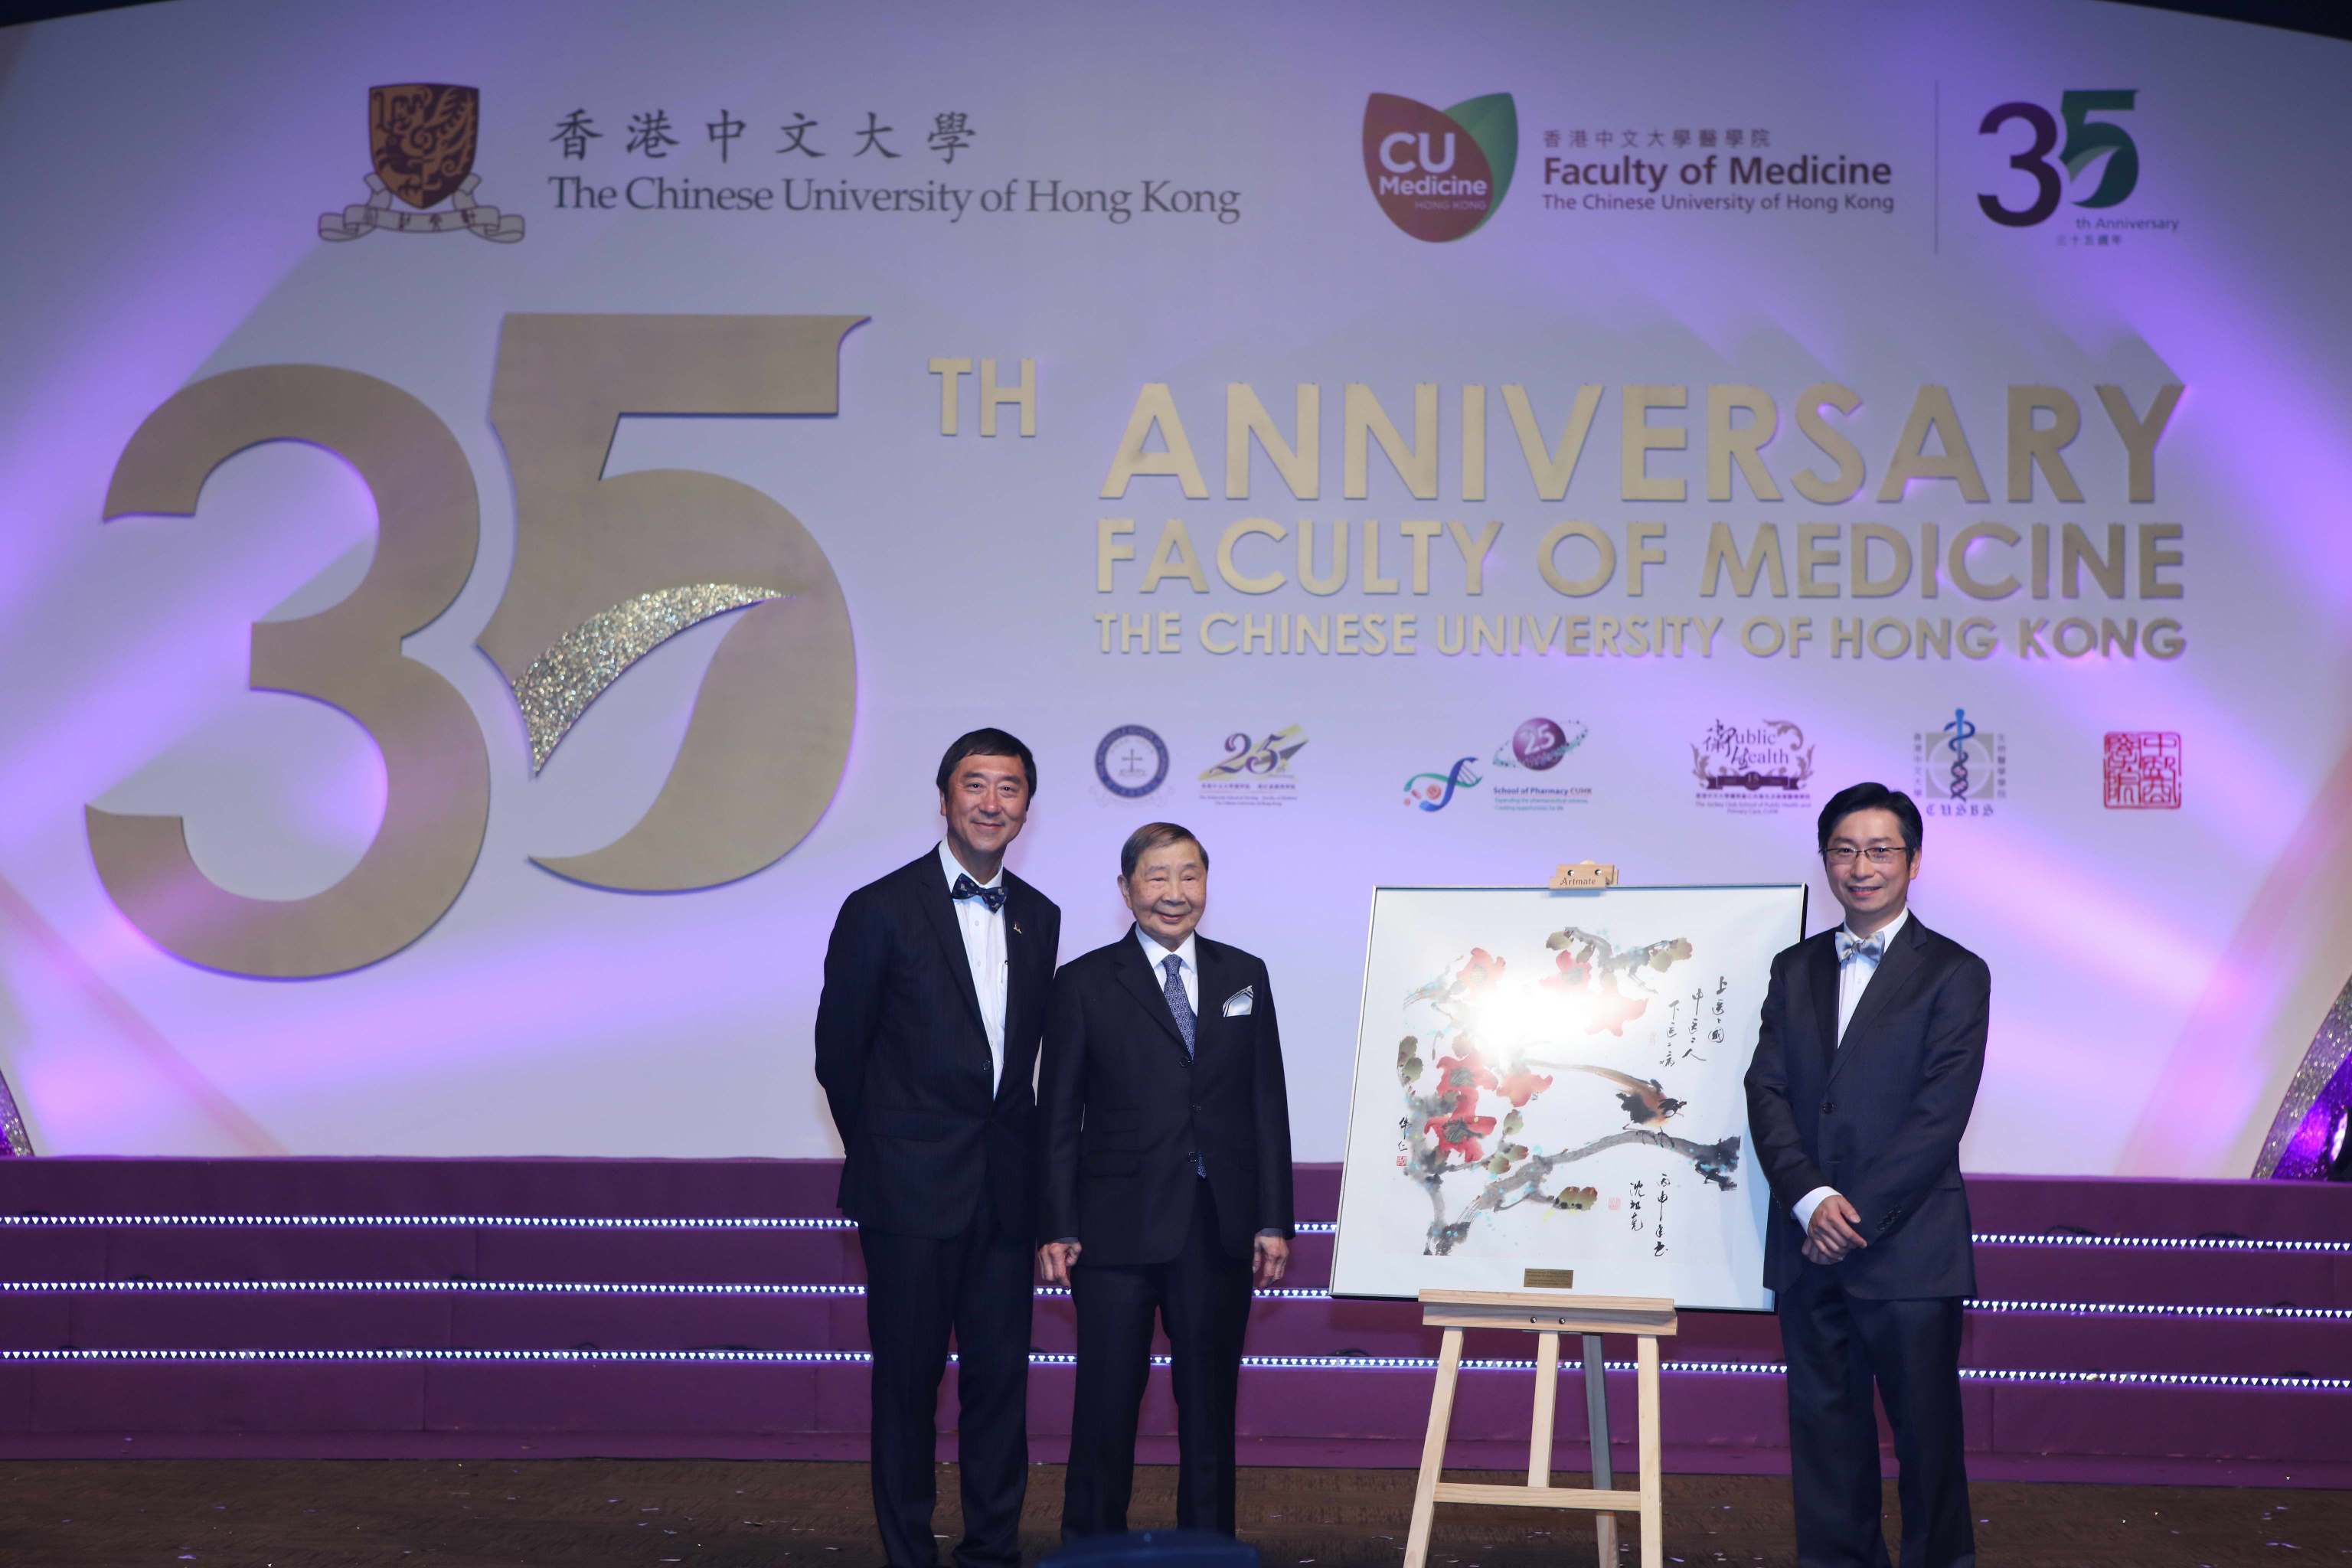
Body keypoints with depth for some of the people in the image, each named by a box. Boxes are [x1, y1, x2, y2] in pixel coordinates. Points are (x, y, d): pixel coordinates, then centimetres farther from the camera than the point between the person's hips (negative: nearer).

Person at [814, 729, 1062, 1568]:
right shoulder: (881, 909, -5)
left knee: (1000, 1375, 7)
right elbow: (838, 1052, 1)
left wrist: (1023, 1158, 8)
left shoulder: (1039, 918, 10)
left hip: (1004, 1188, 4)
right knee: (908, 1380, 4)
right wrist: (884, 1156, 6)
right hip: (913, 1190, -4)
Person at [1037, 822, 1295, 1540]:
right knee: (1106, 1407, 3)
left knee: (1210, 1407, 11)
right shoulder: (1084, 984, 1)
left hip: (1220, 1231, 3)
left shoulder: (1244, 975, 9)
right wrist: (1056, 1229, -6)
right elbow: (1057, 1117, 0)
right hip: (1118, 1233, -2)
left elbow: (1267, 1106, 8)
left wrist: (1273, 1221, 2)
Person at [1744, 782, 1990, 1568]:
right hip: (1808, 1242, 4)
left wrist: (1857, 1215, -14)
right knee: (1824, 1421, 10)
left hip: (1907, 1246, -4)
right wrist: (1810, 1199, -11)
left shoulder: (1953, 973, -1)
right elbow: (1767, 1090, 4)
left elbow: (1939, 1115, -9)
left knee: (1925, 1428, 3)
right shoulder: (1795, 968, 12)